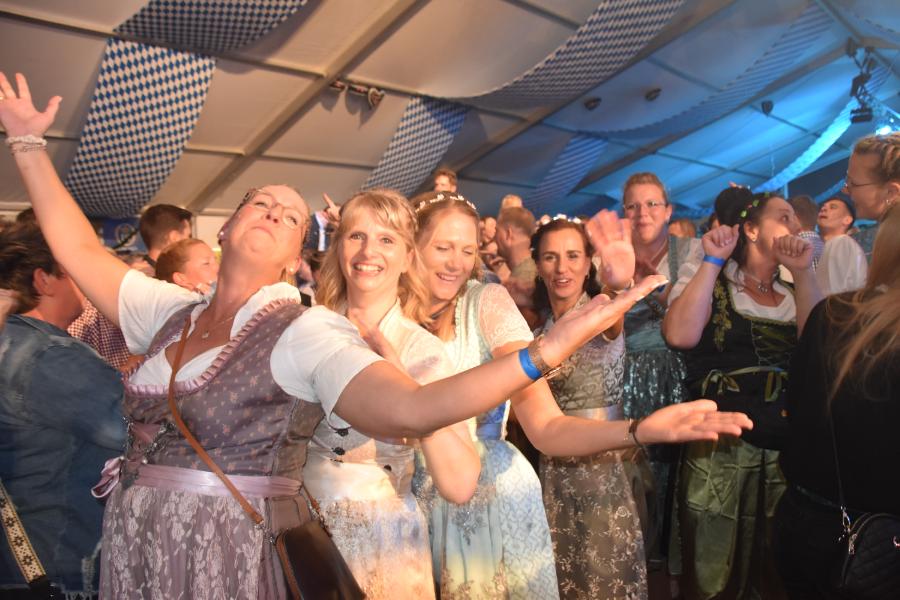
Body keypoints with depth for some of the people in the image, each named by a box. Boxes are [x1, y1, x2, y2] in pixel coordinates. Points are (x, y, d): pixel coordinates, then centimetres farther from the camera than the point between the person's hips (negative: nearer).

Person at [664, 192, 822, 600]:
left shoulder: (793, 297, 13)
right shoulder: (706, 285, 0)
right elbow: (680, 335, -22)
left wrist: (803, 273, -10)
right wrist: (713, 261, -15)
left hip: (788, 455, 5)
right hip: (720, 454, -4)